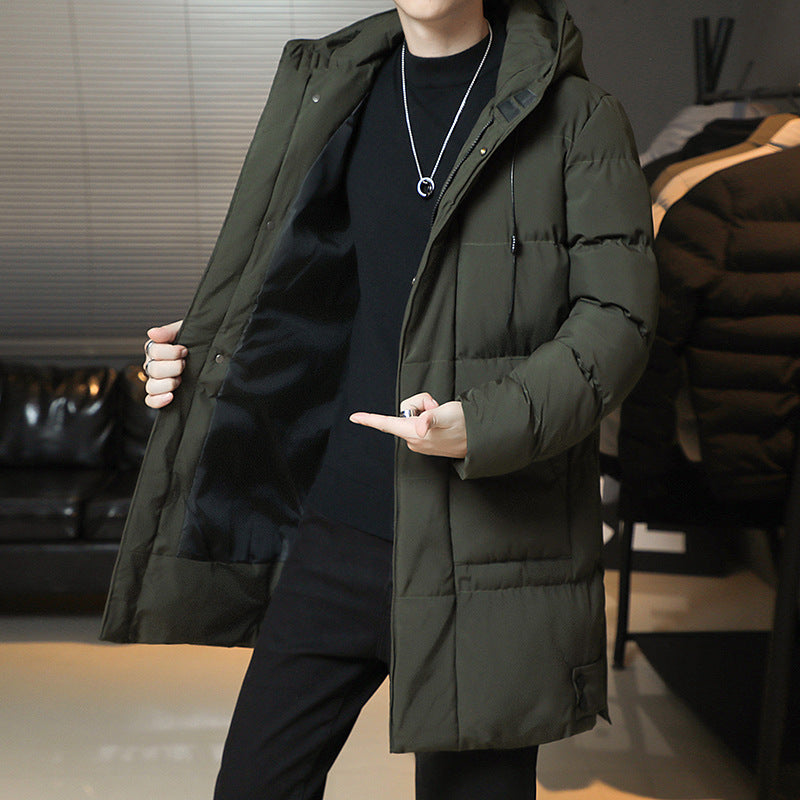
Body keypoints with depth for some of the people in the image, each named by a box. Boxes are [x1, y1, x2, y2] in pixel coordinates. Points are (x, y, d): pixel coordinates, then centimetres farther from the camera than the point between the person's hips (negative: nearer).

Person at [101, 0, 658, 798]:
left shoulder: (576, 116, -2)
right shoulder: (321, 85, 12)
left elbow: (616, 314, -8)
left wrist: (483, 425, -23)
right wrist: (195, 352, 7)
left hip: (482, 547, -4)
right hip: (335, 529, 4)